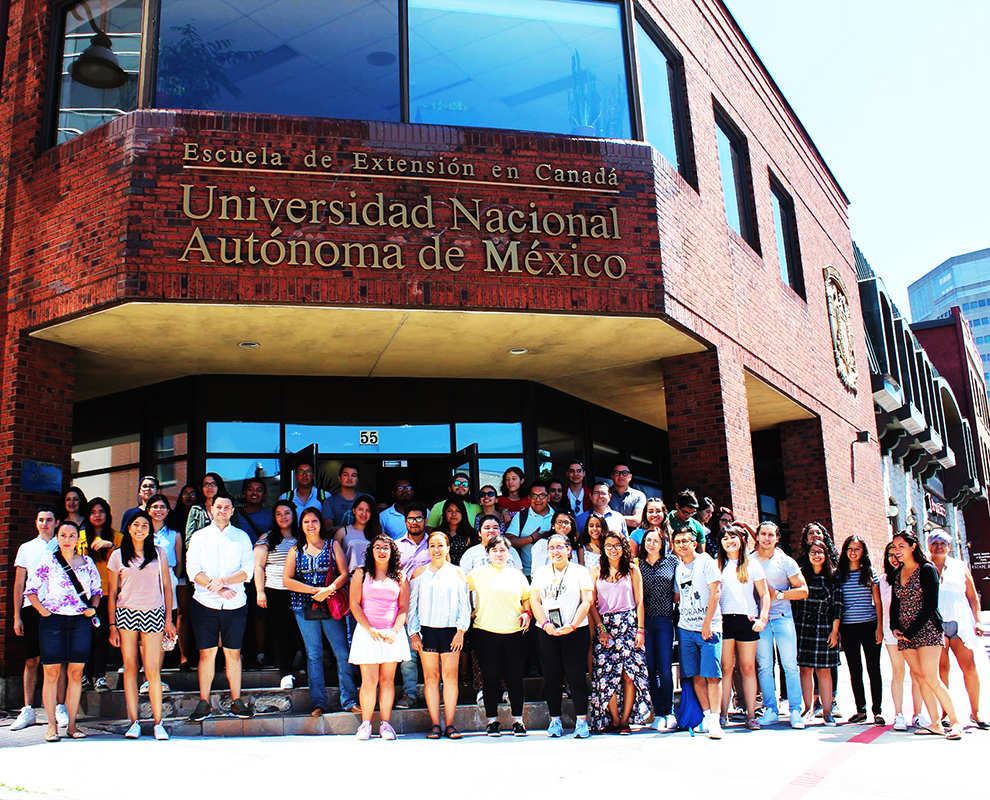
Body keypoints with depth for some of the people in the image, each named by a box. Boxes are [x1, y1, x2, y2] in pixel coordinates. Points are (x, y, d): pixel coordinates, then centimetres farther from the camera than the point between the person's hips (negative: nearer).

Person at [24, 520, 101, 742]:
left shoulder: (87, 563, 9)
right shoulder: (47, 561, 2)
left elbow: (97, 590, 17)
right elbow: (30, 589, 4)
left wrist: (93, 608, 1)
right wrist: (41, 609, -7)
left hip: (80, 622, 2)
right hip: (53, 621, -2)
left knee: (76, 673, 3)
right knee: (51, 673, -2)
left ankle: (72, 725, 10)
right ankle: (52, 725, 6)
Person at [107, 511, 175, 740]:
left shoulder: (159, 554, 9)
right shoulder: (118, 556, 8)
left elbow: (167, 587, 11)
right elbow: (112, 593, 9)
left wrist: (168, 618, 5)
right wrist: (112, 625, 4)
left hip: (153, 615, -1)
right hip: (126, 613, 1)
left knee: (153, 669, -5)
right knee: (130, 668, 0)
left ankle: (158, 722, 0)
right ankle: (134, 722, 7)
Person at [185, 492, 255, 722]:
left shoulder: (242, 537, 9)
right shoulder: (199, 537, 8)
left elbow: (248, 570, -1)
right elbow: (193, 570, -2)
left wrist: (223, 581, -15)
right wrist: (216, 588, -13)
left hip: (235, 604, 0)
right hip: (205, 603, 0)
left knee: (233, 652, 4)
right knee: (206, 652, 0)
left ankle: (236, 701, 10)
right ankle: (204, 703, 7)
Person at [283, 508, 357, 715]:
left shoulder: (333, 546, 7)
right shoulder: (295, 550, 9)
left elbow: (344, 574, 0)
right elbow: (287, 580, 0)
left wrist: (328, 590, -17)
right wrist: (314, 590, -10)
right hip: (304, 606, 1)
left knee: (342, 652, -5)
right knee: (313, 655, 5)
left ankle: (349, 700, 3)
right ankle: (318, 702, 12)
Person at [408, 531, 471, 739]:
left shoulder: (457, 573, 9)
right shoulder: (419, 572, 8)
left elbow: (465, 605, 7)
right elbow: (411, 605, 8)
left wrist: (461, 630, -3)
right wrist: (413, 632, 0)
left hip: (451, 630, 0)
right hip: (427, 630, 0)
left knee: (450, 676, -2)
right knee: (430, 677, 0)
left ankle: (449, 724, 4)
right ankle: (435, 724, 6)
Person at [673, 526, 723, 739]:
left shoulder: (706, 561, -4)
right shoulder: (679, 568, 14)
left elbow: (715, 592, -9)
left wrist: (707, 623, -13)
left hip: (708, 627, -6)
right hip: (685, 628, 6)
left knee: (711, 675, -9)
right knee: (696, 676, 5)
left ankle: (714, 721, -8)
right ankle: (707, 717, 13)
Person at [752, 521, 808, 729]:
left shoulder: (786, 562, 5)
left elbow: (803, 590, 2)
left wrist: (778, 595, -9)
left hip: (783, 617, -1)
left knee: (790, 664, -2)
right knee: (764, 666, 1)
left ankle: (795, 711, 4)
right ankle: (771, 710, 9)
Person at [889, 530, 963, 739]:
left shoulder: (927, 570, -6)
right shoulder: (897, 573, 13)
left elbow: (930, 605, -11)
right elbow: (894, 604, 16)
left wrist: (911, 631, -14)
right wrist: (895, 627, -1)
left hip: (926, 630, -6)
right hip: (905, 634, 6)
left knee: (931, 678, -12)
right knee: (920, 678, 3)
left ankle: (955, 722, -2)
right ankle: (936, 724, 6)